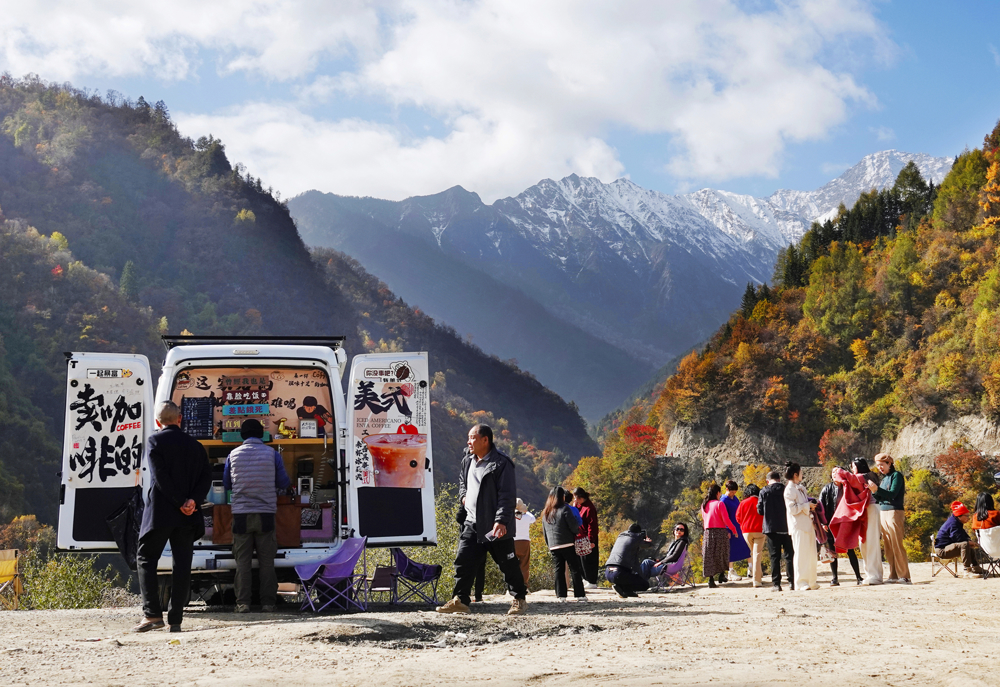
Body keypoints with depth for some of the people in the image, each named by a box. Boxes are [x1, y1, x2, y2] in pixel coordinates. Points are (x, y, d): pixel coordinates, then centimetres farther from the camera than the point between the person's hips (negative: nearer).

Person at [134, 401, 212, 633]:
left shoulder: (154, 441, -1)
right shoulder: (195, 446, 11)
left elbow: (160, 477, -12)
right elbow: (207, 476, 1)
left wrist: (180, 503, -10)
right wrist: (193, 501, -9)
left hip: (160, 513, -3)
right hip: (187, 517, 4)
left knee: (146, 559, 6)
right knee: (182, 564, 5)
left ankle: (152, 614, -6)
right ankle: (175, 620, 3)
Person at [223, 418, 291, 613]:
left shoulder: (233, 455, 2)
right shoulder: (272, 453, 0)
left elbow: (226, 484, 12)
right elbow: (284, 483, 5)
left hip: (241, 514, 0)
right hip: (266, 514, 0)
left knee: (243, 560, 4)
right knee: (267, 561, 5)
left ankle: (243, 602, 0)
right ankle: (268, 602, 4)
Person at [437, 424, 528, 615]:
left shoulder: (501, 463, -13)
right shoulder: (467, 462, 11)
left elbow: (507, 496, -17)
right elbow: (462, 482, 32)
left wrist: (501, 520, -25)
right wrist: (463, 496, 12)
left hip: (496, 527, -7)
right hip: (472, 523, 7)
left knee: (507, 564, 3)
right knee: (463, 561, 0)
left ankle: (519, 599, 18)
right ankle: (459, 601, 4)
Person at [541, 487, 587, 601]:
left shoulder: (545, 513, 13)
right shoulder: (564, 508, -7)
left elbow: (544, 532, 17)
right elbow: (574, 526, -11)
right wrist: (577, 530, 10)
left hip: (553, 546, 5)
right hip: (567, 544, -5)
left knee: (558, 570, 7)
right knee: (575, 570, -1)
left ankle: (561, 595, 1)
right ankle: (579, 595, -4)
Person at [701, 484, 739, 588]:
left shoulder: (704, 505, 7)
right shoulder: (719, 504, -10)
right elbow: (726, 520, -11)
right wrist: (733, 529, 1)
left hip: (708, 532, 4)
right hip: (720, 531, -4)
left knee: (709, 555, 4)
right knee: (721, 554, 13)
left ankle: (711, 578, -3)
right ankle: (722, 574, 14)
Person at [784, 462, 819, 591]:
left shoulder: (800, 488, 18)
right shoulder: (790, 489, -10)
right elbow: (792, 509, -18)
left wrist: (811, 506, 10)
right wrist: (807, 505, -11)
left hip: (807, 524, 9)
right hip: (798, 526, -9)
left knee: (811, 554, 10)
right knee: (801, 554, -9)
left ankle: (811, 582, 16)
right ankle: (801, 583, -6)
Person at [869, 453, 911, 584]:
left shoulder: (896, 475, -3)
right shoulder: (884, 478, 18)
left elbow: (892, 494, -14)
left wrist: (877, 489, -22)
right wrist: (873, 491, -3)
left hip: (894, 513, -7)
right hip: (883, 513, 7)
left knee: (897, 545, -10)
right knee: (888, 547, 3)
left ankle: (904, 576, -10)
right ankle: (893, 576, 4)